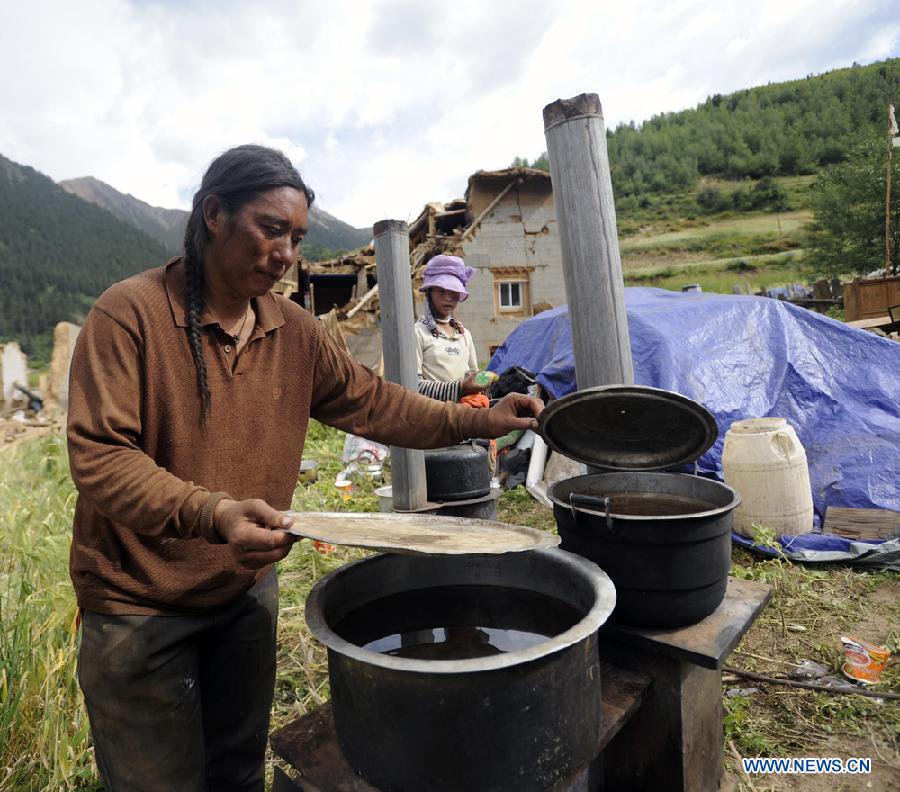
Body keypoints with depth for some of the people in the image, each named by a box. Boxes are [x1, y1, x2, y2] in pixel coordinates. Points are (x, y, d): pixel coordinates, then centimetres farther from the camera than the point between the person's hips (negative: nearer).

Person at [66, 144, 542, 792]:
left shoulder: (294, 330, 0)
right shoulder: (129, 314, -17)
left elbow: (371, 402, 2)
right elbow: (99, 454, -23)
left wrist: (475, 422, -5)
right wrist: (212, 513, -37)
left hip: (248, 591, 5)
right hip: (139, 606, -4)